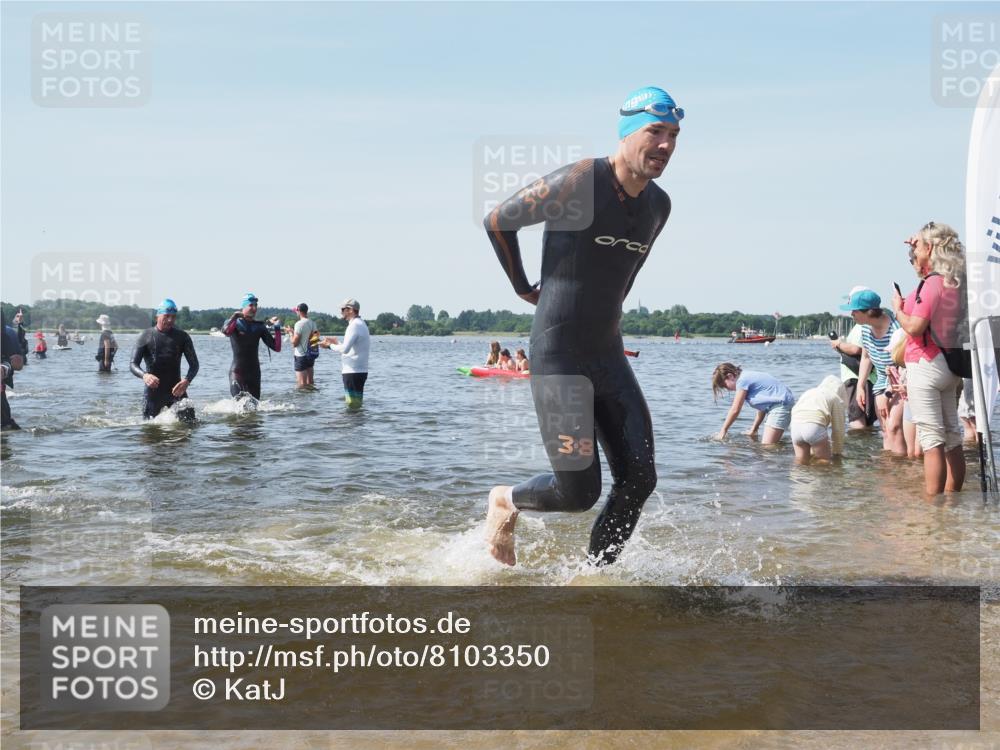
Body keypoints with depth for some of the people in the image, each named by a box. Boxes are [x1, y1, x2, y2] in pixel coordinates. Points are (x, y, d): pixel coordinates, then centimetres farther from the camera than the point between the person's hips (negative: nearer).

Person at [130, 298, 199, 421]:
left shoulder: (182, 337, 5)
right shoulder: (145, 336, 0)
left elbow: (194, 364, 1)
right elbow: (133, 365, -6)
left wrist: (187, 380, -21)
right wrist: (144, 375, -29)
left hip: (176, 389, 1)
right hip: (153, 391, -1)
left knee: (189, 422, -9)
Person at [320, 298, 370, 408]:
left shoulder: (355, 325, -15)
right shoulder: (360, 324, 18)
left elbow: (345, 349, -26)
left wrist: (330, 345, -12)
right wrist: (337, 342, 18)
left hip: (353, 372, -10)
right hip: (359, 371, 10)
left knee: (353, 405, -8)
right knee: (355, 404, 14)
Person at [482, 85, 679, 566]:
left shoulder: (658, 206, 6)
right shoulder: (577, 183, -16)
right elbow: (497, 221, -4)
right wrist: (523, 288, 2)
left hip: (610, 357, 7)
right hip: (558, 358, -7)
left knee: (639, 480, -1)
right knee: (578, 492, -6)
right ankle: (506, 501, 24)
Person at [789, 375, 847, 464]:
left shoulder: (808, 392, 36)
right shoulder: (836, 398, 20)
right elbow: (837, 429, 18)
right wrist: (837, 452, 29)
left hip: (795, 426, 5)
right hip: (815, 426, -5)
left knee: (802, 460, 18)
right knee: (824, 460, 10)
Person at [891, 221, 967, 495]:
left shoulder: (932, 283, -15)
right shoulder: (955, 282, 10)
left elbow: (914, 327, -22)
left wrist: (898, 309, -3)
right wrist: (918, 249, 28)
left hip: (926, 365, -9)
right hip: (950, 366, 9)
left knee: (932, 441, -10)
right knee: (952, 439, 10)